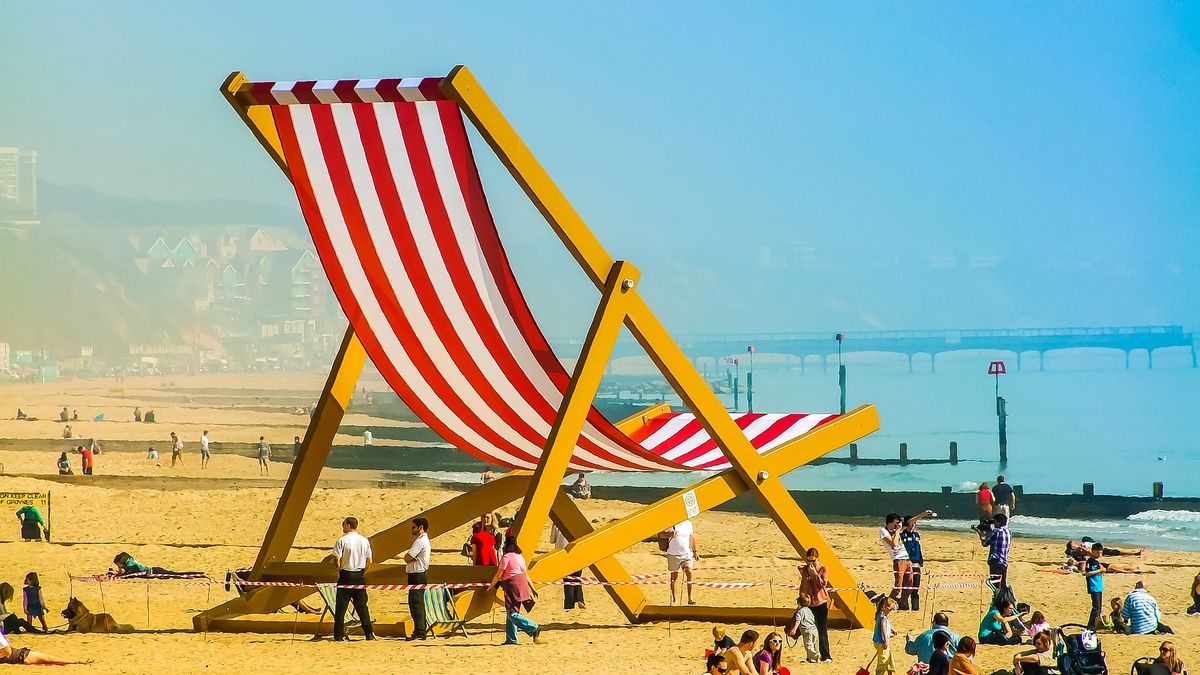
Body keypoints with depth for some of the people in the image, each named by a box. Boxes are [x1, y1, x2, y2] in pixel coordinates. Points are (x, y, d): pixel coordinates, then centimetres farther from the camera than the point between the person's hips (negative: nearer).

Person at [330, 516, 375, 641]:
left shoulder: (342, 540, -9)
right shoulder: (365, 541, 4)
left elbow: (337, 560, -13)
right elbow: (369, 561, 6)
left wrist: (339, 572, 2)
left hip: (346, 575, -4)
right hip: (360, 575, 4)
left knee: (341, 607, 2)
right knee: (362, 605, 11)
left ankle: (339, 635, 0)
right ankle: (369, 633, 6)